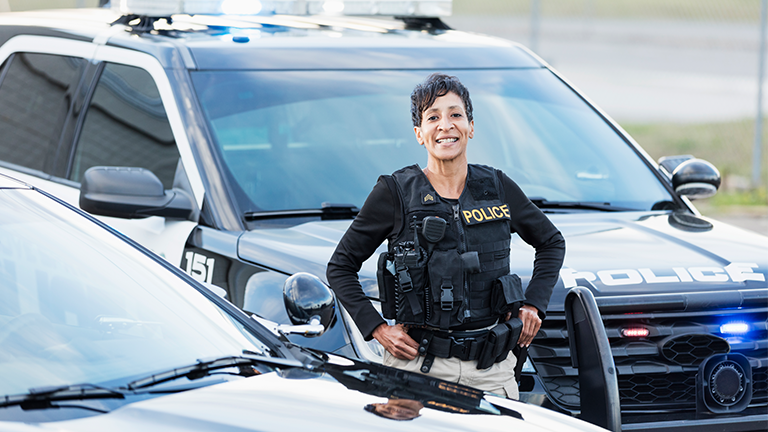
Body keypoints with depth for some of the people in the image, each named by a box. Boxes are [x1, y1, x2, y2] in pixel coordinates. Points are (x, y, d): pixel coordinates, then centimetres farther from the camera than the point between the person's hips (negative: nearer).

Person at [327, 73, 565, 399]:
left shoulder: (497, 188, 6)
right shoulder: (396, 193, -2)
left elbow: (551, 243, 23)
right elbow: (341, 267, 5)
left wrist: (533, 304, 10)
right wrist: (377, 329, -5)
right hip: (418, 366, -3)